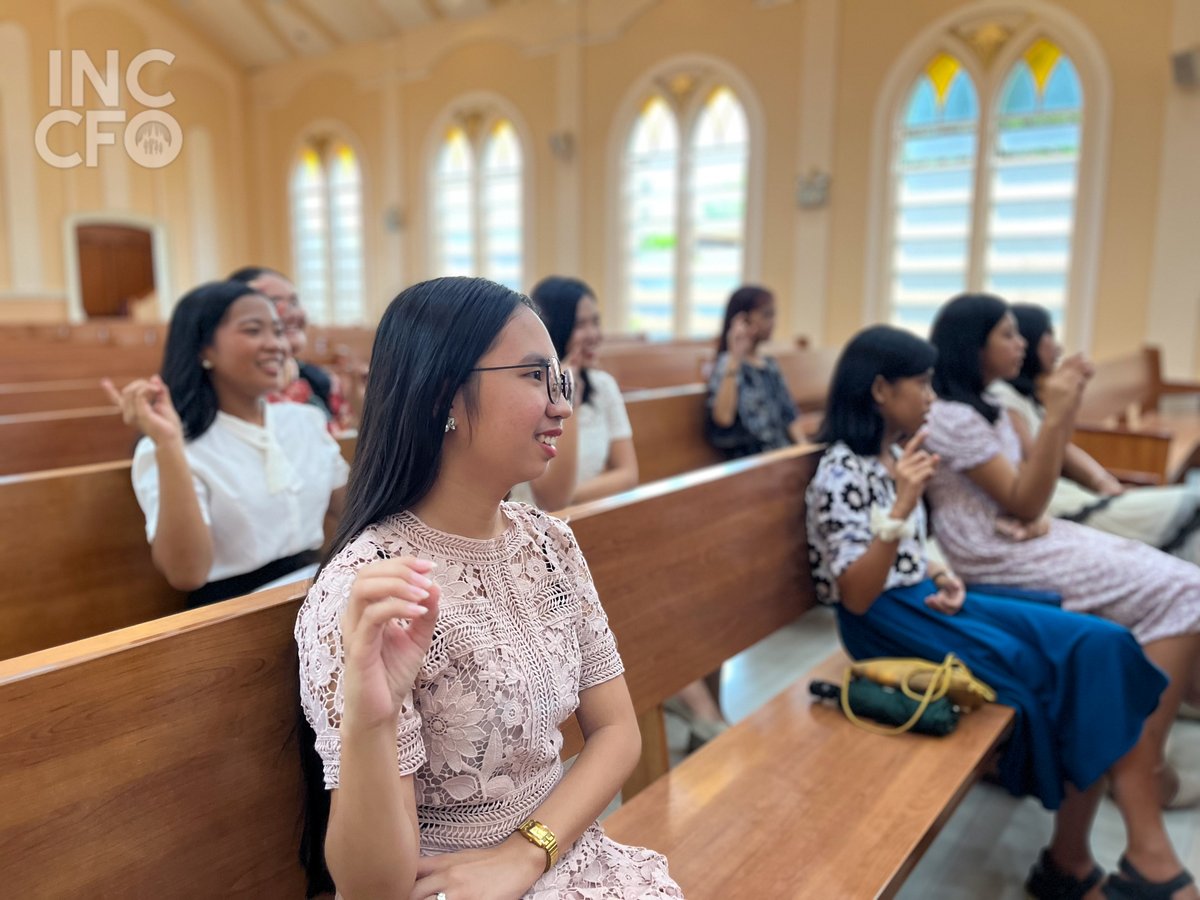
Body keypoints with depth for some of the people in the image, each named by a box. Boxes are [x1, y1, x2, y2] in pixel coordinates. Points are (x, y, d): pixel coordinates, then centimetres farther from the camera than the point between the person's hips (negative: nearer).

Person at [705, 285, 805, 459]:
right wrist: (735, 358, -24)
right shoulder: (727, 365, -7)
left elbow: (789, 414, 17)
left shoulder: (770, 364, 15)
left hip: (784, 456, 7)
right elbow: (723, 418, -24)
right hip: (750, 462, -7)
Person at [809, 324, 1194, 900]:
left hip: (922, 598, 8)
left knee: (1097, 646, -10)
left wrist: (941, 576, -3)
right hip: (884, 619, -8)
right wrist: (902, 504, -30)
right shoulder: (841, 474, -16)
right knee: (1065, 674, -18)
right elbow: (856, 597, -22)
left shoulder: (895, 454, 10)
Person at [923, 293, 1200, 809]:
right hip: (1002, 556, -9)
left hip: (1024, 536, 9)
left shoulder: (985, 406, 10)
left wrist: (1067, 408, -2)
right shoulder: (952, 418, -19)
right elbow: (1024, 503, -18)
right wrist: (1053, 417, -23)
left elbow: (1029, 486, 13)